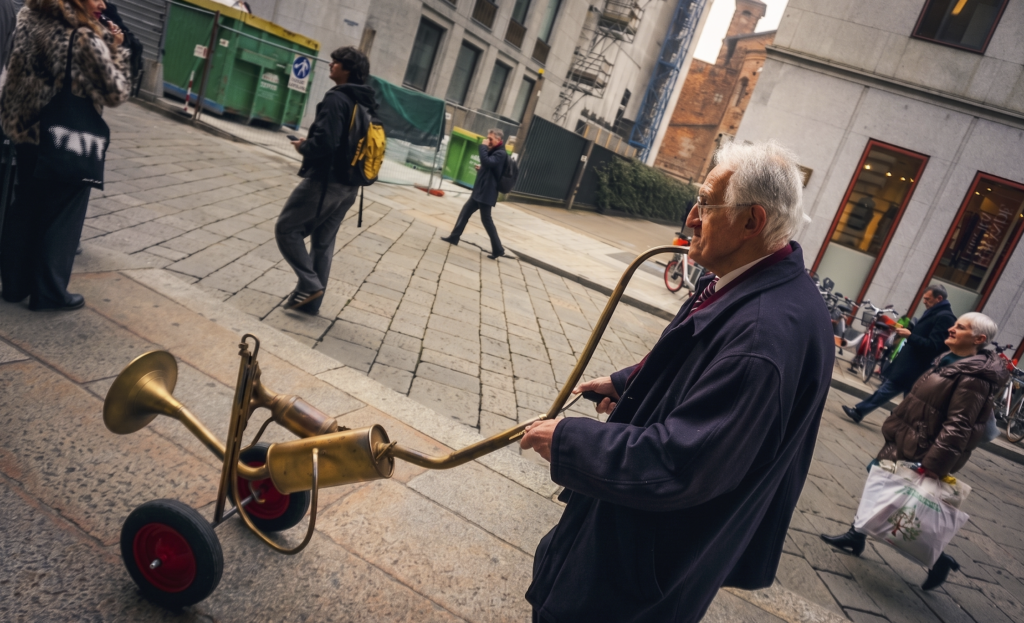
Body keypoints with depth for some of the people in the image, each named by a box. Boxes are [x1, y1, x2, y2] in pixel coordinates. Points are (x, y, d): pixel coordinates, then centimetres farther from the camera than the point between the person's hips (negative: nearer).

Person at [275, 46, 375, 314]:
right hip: (348, 186, 9)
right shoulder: (367, 104, 12)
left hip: (324, 180, -8)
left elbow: (325, 142, -26)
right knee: (324, 243, 14)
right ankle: (311, 301, 20)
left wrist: (303, 147, -5)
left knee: (286, 229, 5)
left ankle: (309, 284, -3)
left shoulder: (336, 99, -16)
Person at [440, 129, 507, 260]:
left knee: (486, 219, -7)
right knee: (465, 211, 14)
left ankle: (498, 249, -2)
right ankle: (454, 237, 23)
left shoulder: (501, 154, -16)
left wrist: (483, 146, -20)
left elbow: (487, 162, -32)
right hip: (480, 190, 10)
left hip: (487, 192, -10)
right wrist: (481, 168, 7)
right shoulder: (493, 151, 16)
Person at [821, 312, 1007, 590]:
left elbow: (957, 428, -26)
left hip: (915, 456, -9)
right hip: (901, 443, 9)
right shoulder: (951, 361, 7)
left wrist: (934, 464, -28)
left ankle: (938, 560, 19)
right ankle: (856, 536, 33)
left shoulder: (973, 379, -22)